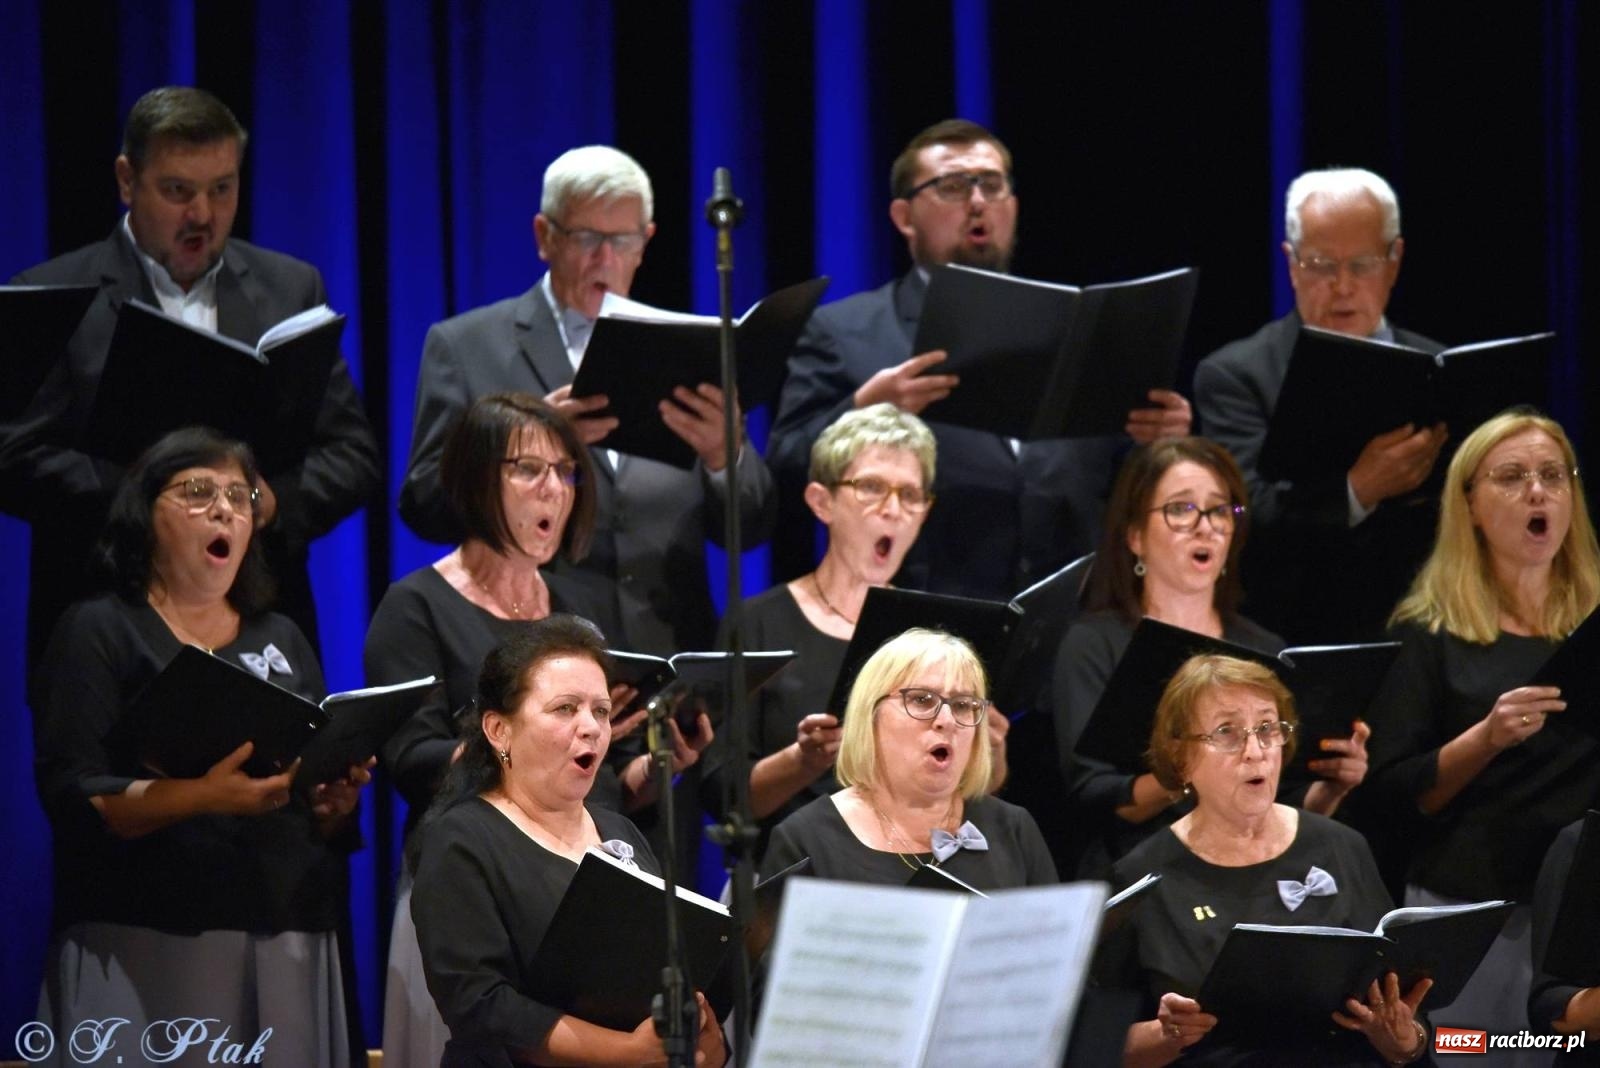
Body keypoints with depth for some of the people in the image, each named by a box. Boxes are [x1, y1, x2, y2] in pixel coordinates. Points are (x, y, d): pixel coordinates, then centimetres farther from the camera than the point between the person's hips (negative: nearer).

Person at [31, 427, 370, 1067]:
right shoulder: (100, 632, 4)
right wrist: (200, 797, -23)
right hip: (144, 946, -4)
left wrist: (338, 798, -5)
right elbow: (69, 797, -9)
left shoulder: (282, 643, 19)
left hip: (287, 945, 4)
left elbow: (326, 826, 18)